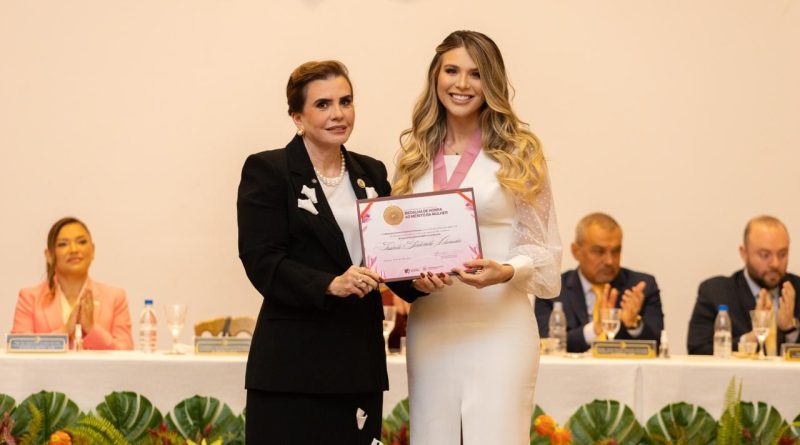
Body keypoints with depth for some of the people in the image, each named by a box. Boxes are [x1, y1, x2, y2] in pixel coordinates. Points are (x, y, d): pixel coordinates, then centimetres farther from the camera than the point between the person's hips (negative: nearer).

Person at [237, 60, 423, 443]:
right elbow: (261, 262, -11)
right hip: (293, 362, -5)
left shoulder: (371, 173, 16)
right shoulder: (267, 171, -2)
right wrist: (330, 285, -25)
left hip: (361, 355, 5)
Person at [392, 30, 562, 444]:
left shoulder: (517, 151, 1)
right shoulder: (415, 153, 11)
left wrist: (506, 272, -18)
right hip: (430, 326, 4)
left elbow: (543, 247, 1)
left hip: (498, 324, -4)